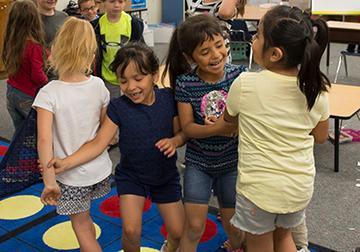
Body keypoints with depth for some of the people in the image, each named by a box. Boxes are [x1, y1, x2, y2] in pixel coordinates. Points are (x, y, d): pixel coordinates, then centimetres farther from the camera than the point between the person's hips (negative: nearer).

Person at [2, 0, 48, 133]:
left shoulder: (10, 42, -4)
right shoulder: (34, 46, -23)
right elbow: (37, 76, -19)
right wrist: (46, 81, 2)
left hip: (11, 92, 6)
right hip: (28, 97, -6)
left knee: (20, 132, 19)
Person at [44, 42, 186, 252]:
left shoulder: (169, 98, -14)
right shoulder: (118, 107, -17)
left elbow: (181, 131, -4)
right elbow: (99, 143, -18)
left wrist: (175, 141, -27)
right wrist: (66, 163, -29)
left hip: (166, 176, 2)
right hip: (131, 176, -1)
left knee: (178, 232, 8)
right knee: (131, 231, -14)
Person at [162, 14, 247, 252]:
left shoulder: (239, 74, -12)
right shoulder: (185, 82, -14)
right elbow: (187, 127, -13)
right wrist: (216, 129, -29)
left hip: (231, 161, 1)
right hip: (198, 162, 0)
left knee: (232, 224, 14)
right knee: (194, 226, 4)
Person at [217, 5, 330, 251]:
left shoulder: (245, 84, -21)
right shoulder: (316, 86, -11)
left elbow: (228, 119, 0)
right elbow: (321, 136, 4)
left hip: (259, 188, -3)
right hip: (300, 187, 4)